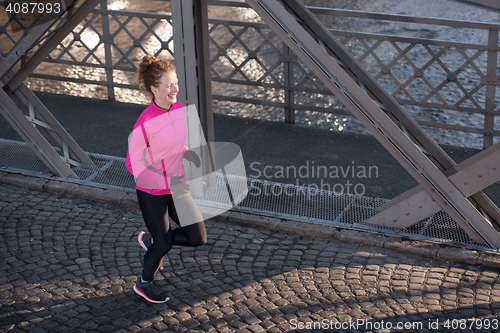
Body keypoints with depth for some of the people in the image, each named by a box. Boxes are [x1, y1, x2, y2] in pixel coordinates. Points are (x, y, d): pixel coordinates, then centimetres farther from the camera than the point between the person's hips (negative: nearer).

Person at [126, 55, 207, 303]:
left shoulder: (177, 108, -5)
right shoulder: (144, 123, -26)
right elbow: (134, 164, -18)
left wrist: (187, 153, -7)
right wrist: (166, 181, -28)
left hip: (176, 187, 6)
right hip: (151, 193, -6)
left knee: (198, 238, 4)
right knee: (164, 245, 8)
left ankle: (150, 240, 29)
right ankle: (144, 283, 38)